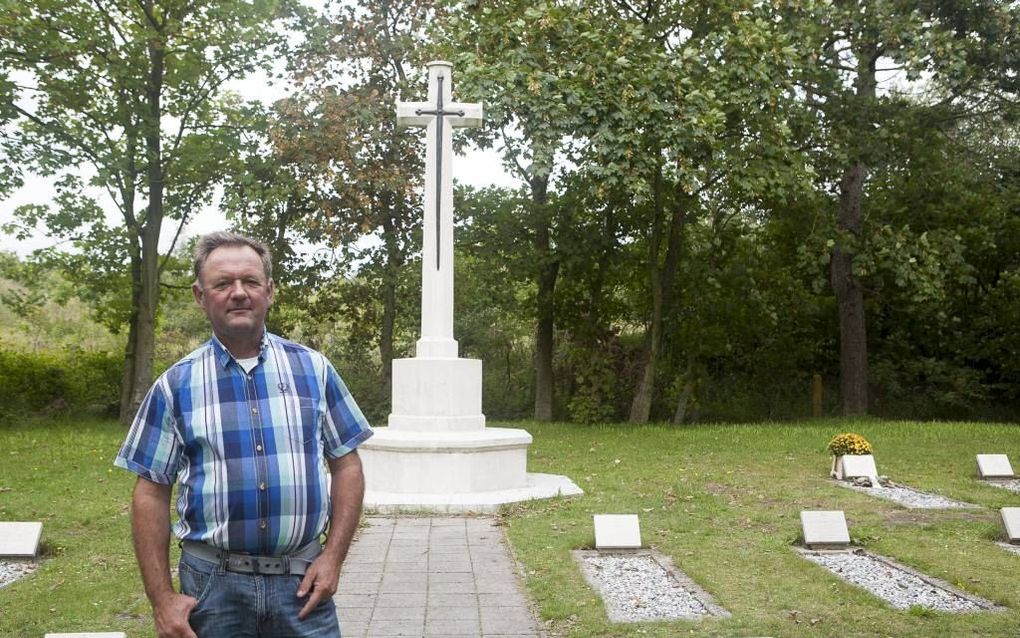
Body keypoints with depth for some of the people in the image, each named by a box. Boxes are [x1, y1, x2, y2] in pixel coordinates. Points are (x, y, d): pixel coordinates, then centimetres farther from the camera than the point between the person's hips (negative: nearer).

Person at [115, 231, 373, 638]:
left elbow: (346, 465, 4)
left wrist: (333, 557, -4)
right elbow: (151, 493, 2)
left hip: (302, 580, 0)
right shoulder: (176, 385, 0)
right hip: (212, 582, 0)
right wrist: (161, 598, -3)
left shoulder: (313, 369, 2)